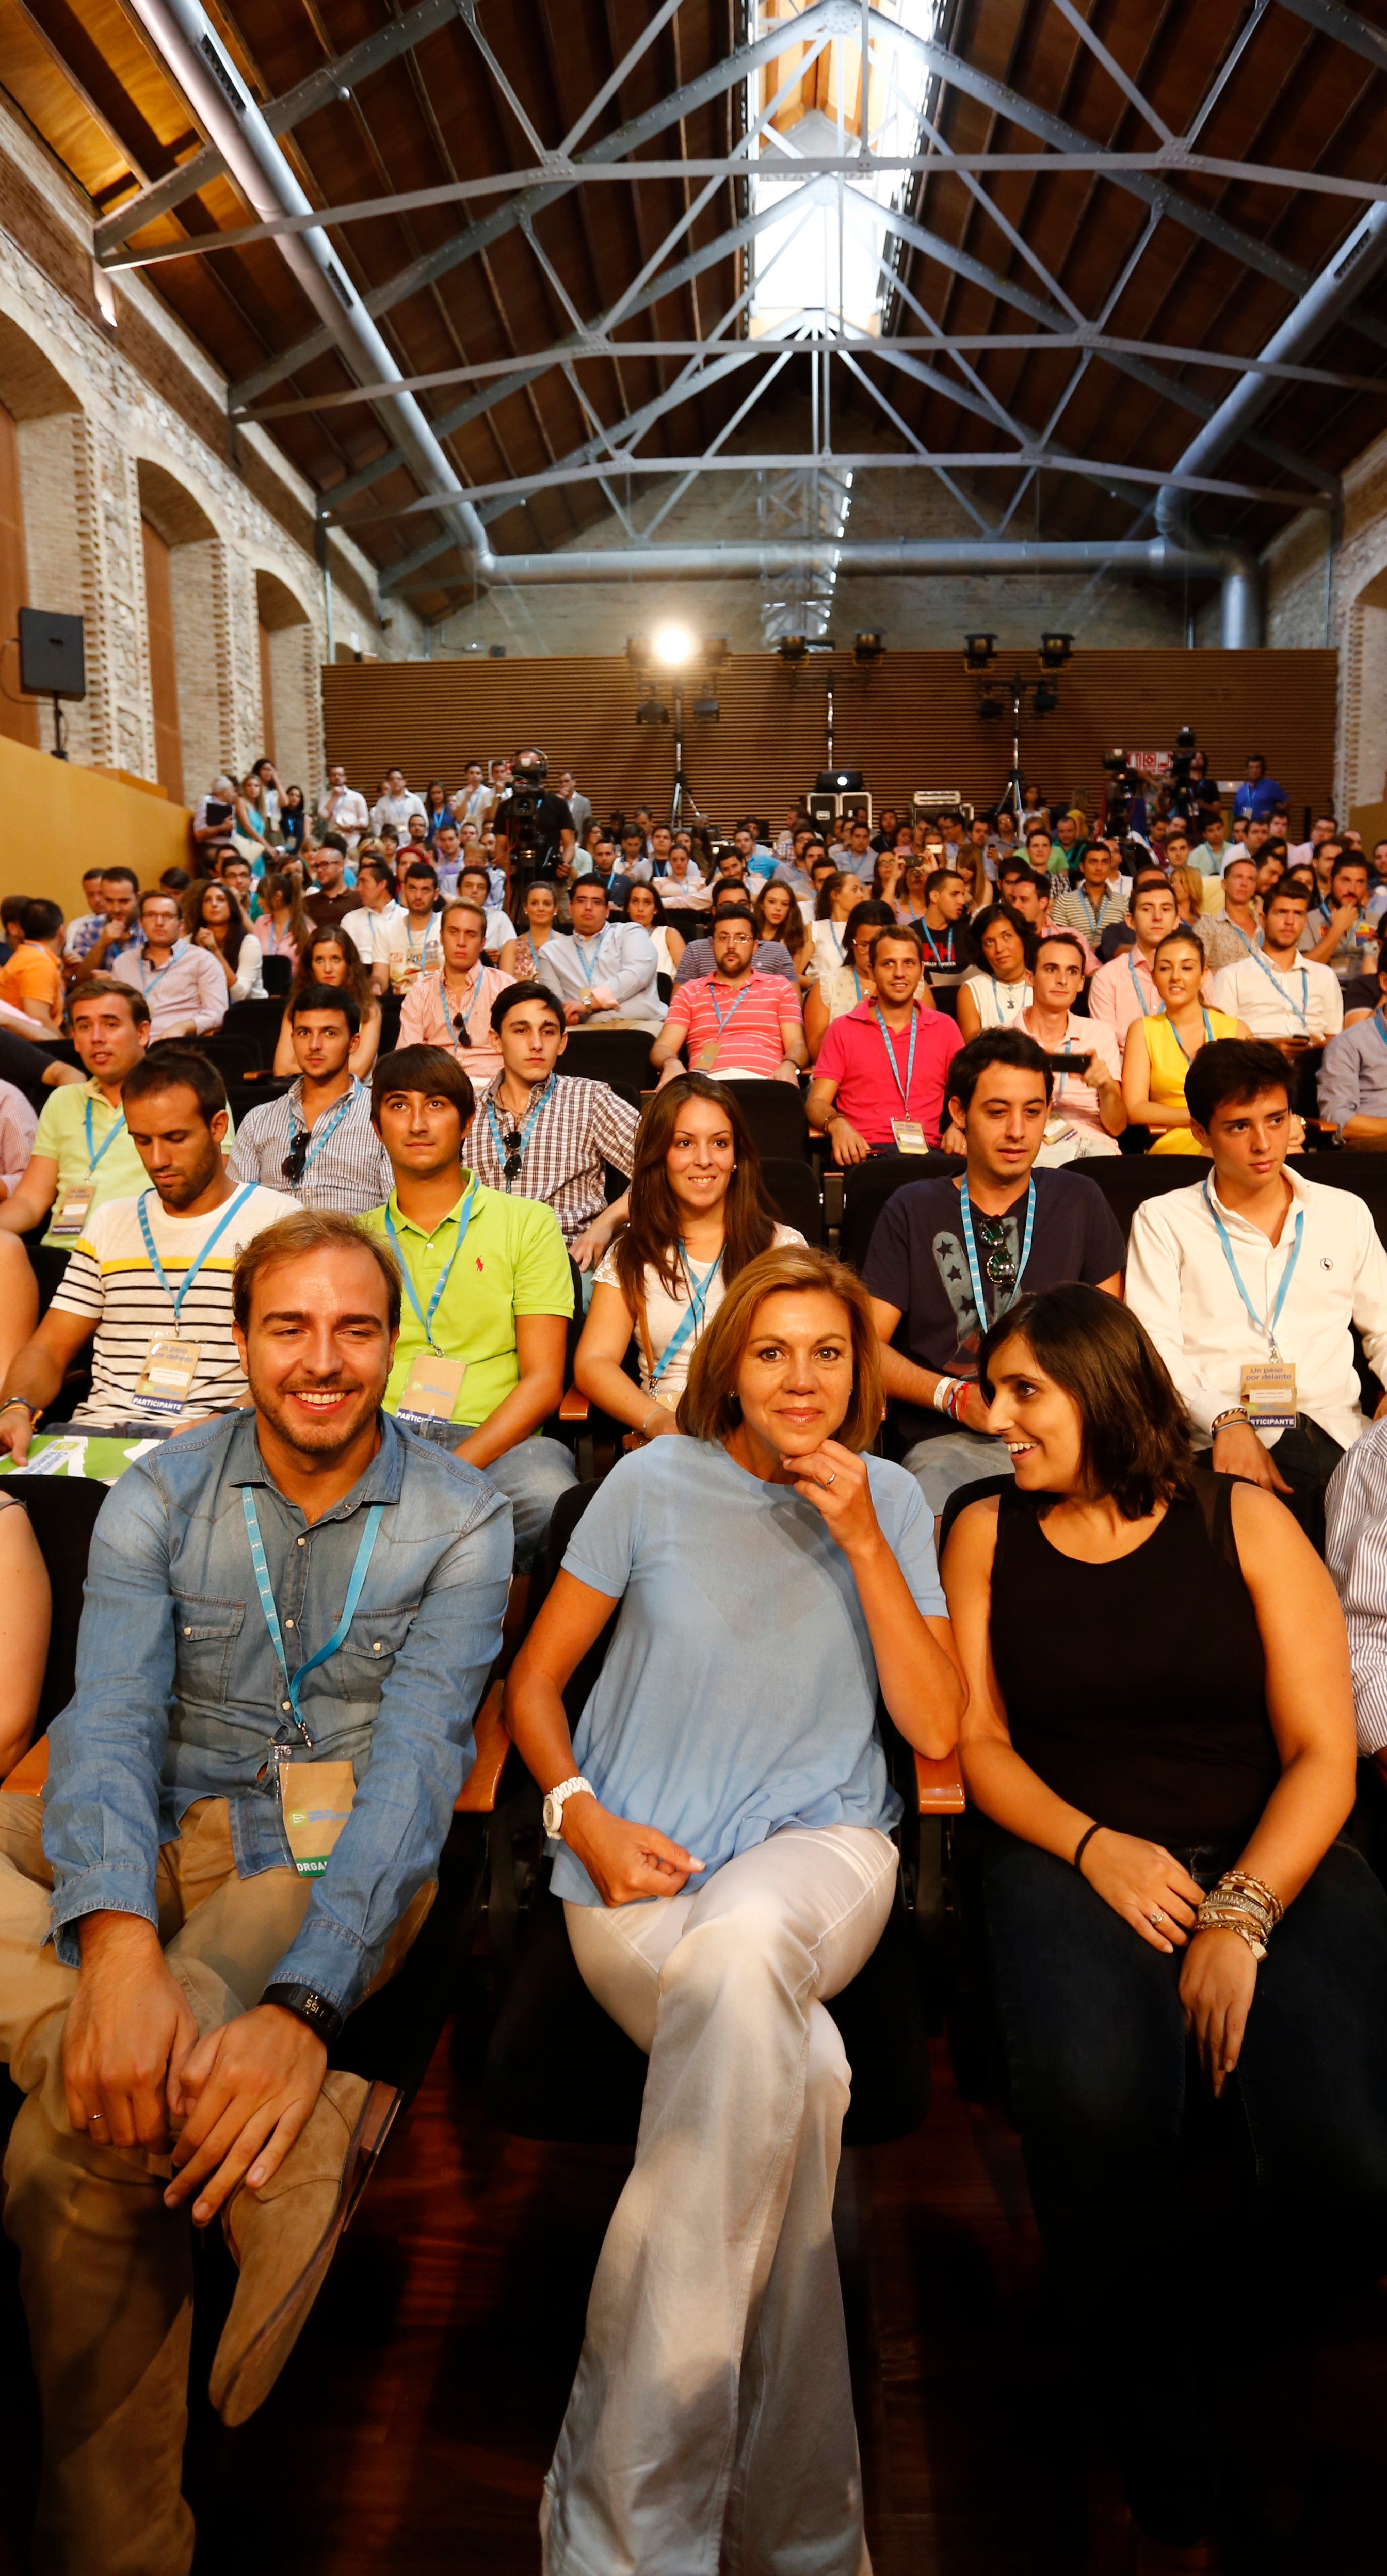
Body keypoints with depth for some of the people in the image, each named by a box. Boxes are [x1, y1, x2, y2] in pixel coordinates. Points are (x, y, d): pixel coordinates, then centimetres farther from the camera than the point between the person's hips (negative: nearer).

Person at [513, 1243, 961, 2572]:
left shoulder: (890, 1499, 7)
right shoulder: (656, 1481, 2)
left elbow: (937, 1728, 0)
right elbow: (533, 1681, 8)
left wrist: (862, 1542, -9)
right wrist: (584, 1818, -11)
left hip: (819, 1842, 1)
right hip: (638, 1868, 0)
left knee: (737, 1951, -37)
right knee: (792, 2066, -33)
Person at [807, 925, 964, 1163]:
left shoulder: (945, 1028, 21)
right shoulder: (844, 1029, 16)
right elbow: (816, 1103, 9)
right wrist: (836, 1124, -16)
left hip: (925, 1151, 2)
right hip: (863, 1151, -2)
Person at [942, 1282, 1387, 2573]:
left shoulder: (1245, 1522, 4)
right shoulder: (989, 1533, 9)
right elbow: (978, 1742, 7)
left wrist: (1240, 1916, -14)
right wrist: (1095, 1848, -10)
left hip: (1269, 1860, 0)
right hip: (1074, 1860, 0)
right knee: (1094, 2109, -32)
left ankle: (1225, 2325, 12)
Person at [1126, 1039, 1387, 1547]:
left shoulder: (1346, 1213, 22)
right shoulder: (1162, 1220, 11)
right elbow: (1154, 1345, -1)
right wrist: (1226, 1422, -18)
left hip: (1338, 1433, 3)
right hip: (1223, 1442, -3)